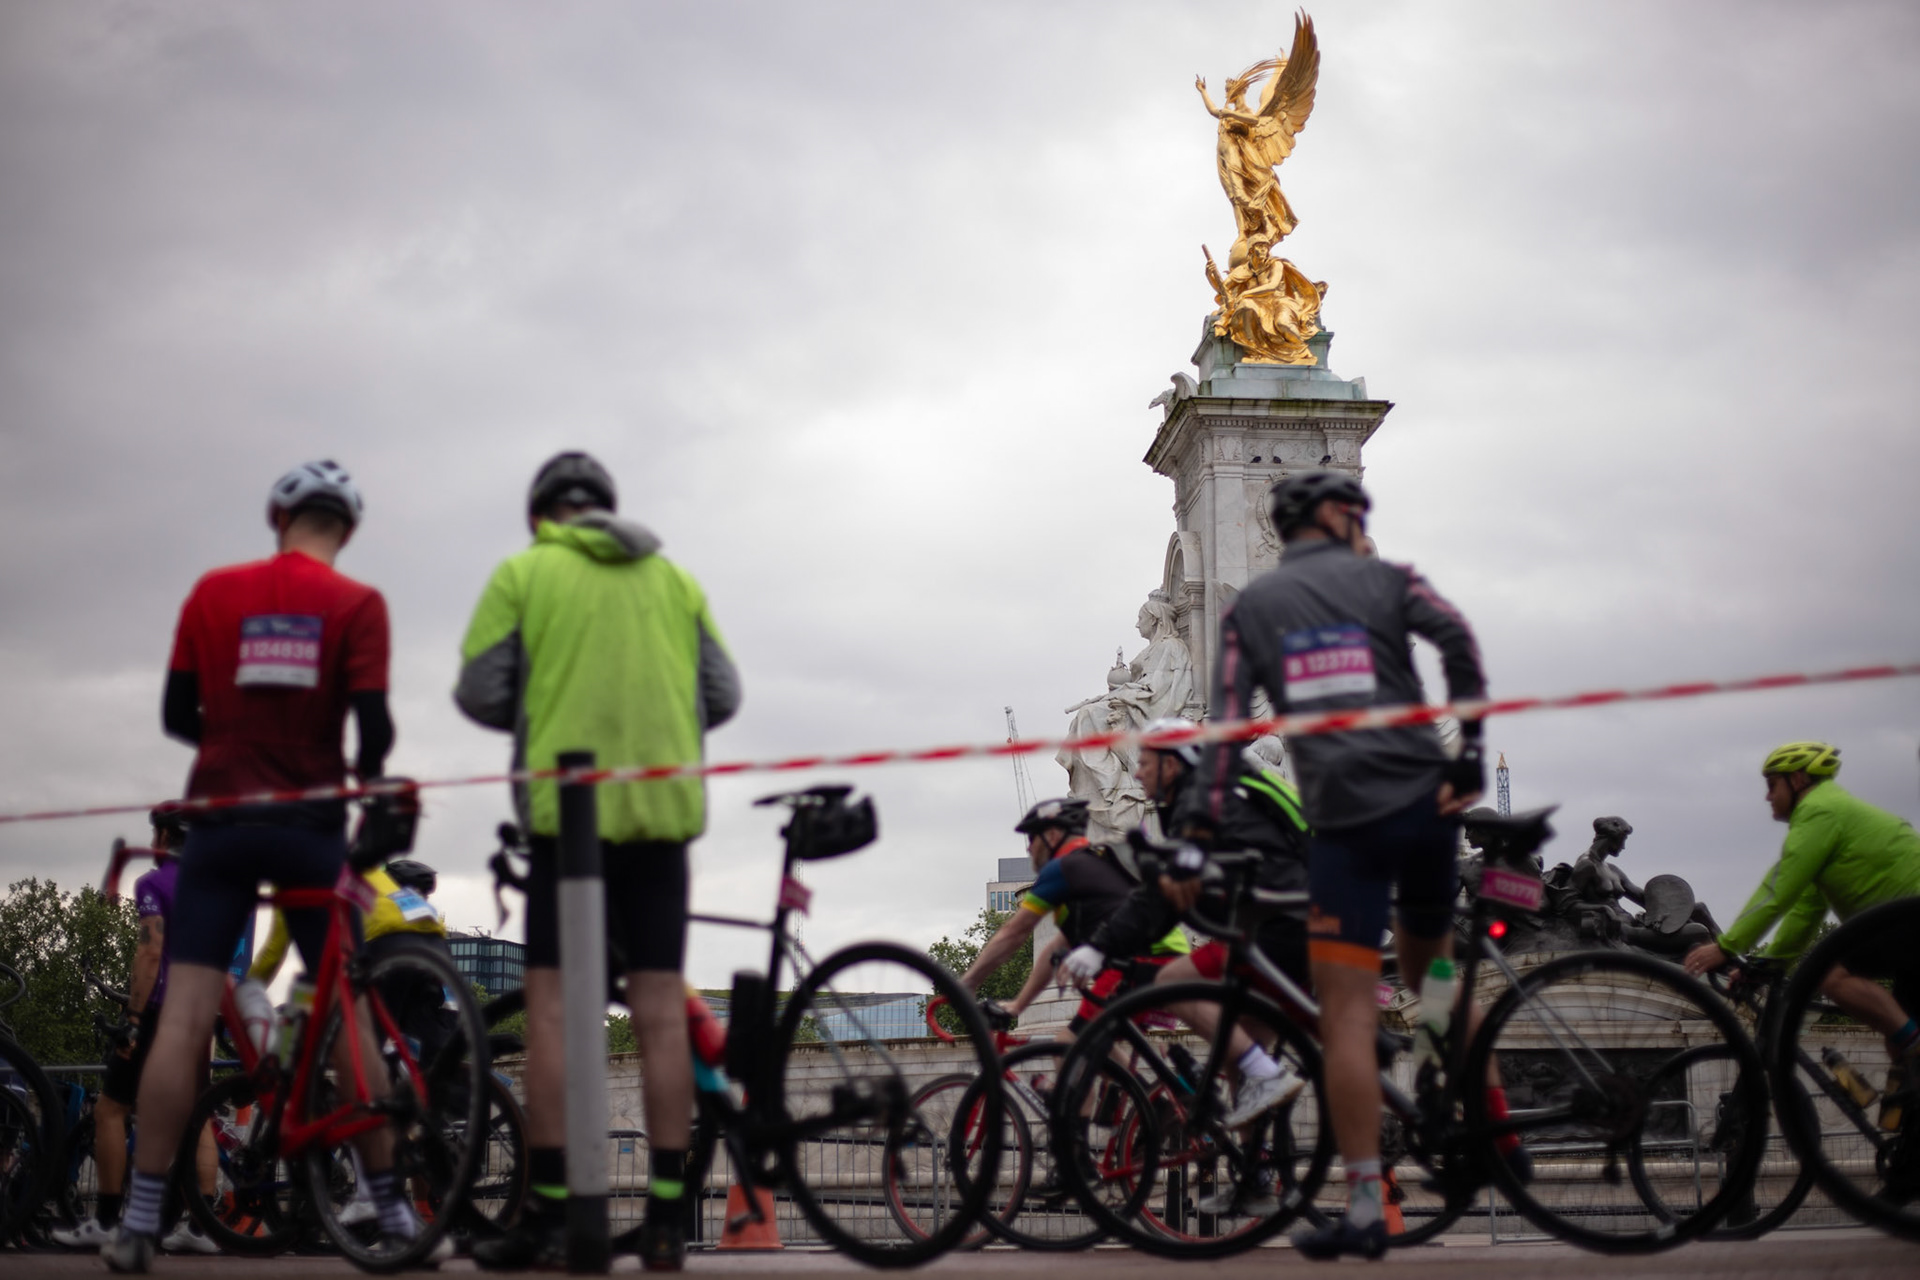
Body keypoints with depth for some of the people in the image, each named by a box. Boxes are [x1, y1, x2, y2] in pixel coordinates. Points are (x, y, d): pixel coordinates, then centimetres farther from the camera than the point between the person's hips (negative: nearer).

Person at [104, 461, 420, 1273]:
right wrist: (366, 776, 13)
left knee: (184, 1018, -1)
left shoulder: (213, 591, 5)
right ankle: (392, 1211, 11)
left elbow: (176, 715, 7)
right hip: (310, 824, -1)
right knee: (348, 1012, 7)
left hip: (219, 820, 1)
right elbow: (372, 720, -9)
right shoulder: (357, 604, -2)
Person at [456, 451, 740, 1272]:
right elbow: (723, 695, 11)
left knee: (552, 1010, 0)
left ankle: (549, 1214, -2)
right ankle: (665, 1220, 4)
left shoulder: (524, 571, 5)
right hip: (663, 809, 3)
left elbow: (479, 691, 1)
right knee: (661, 1011, 3)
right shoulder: (673, 578, 14)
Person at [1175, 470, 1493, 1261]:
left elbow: (1227, 722, 1)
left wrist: (1198, 826, -2)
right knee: (1431, 974, 25)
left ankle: (1365, 1210, -6)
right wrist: (1469, 751, -8)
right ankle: (1486, 1123, 19)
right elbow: (1456, 638, -7)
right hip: (1426, 801, 2)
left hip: (1344, 819, -1)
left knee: (1348, 1018, -3)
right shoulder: (1387, 580, 12)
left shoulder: (1251, 607, 13)